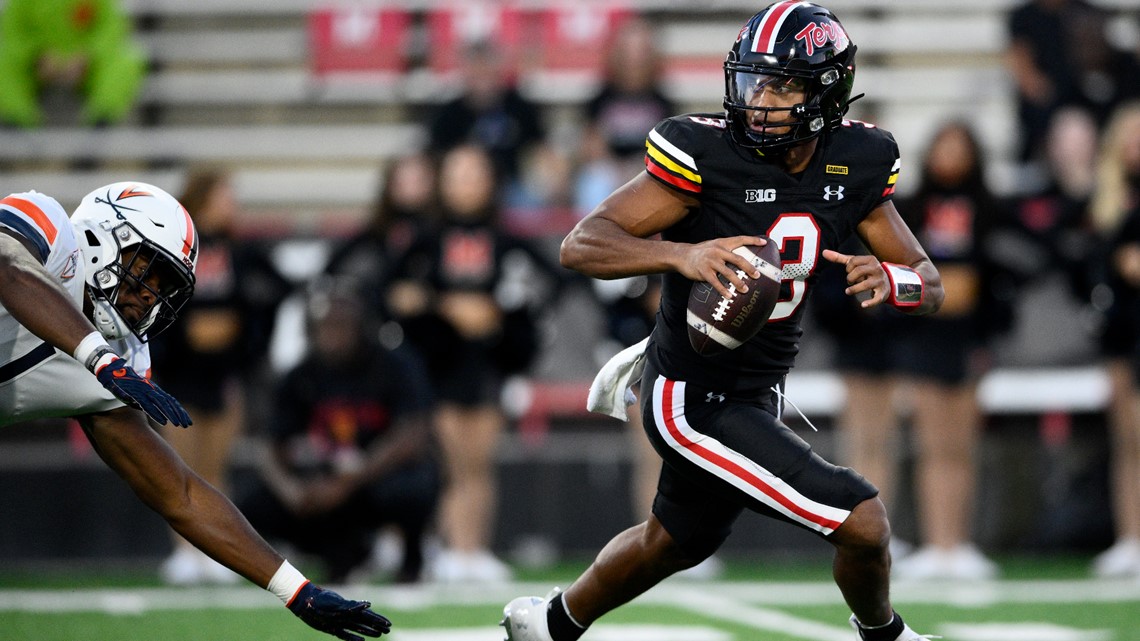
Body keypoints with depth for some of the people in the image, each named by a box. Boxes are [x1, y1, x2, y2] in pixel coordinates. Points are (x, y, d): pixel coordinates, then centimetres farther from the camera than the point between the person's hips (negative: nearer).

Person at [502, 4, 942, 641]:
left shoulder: (855, 163, -4)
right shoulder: (708, 153, -22)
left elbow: (931, 285, 1)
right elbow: (581, 245, -25)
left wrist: (888, 279, -24)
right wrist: (681, 255, -42)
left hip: (758, 391, 8)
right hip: (695, 400, -8)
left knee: (675, 542, 29)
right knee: (863, 523, -14)